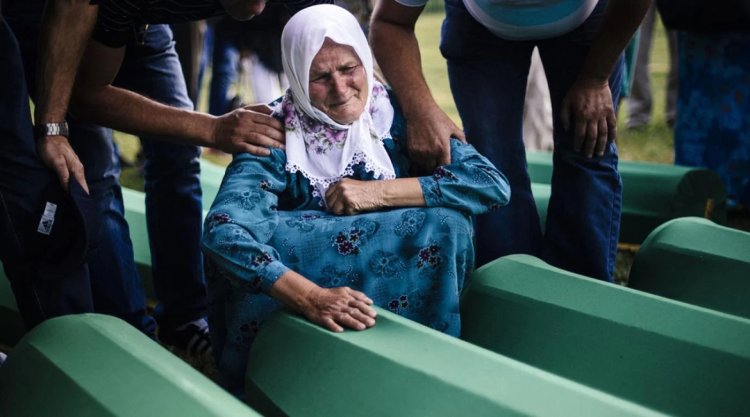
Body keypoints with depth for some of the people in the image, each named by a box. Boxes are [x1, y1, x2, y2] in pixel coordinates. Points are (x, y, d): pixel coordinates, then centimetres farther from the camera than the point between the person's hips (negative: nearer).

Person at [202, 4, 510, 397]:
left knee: (447, 223, -24)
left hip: (398, 293, 1)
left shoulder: (396, 116, -6)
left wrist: (378, 193, -22)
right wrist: (311, 297, -43)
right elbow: (222, 231, -29)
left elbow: (493, 183, -15)